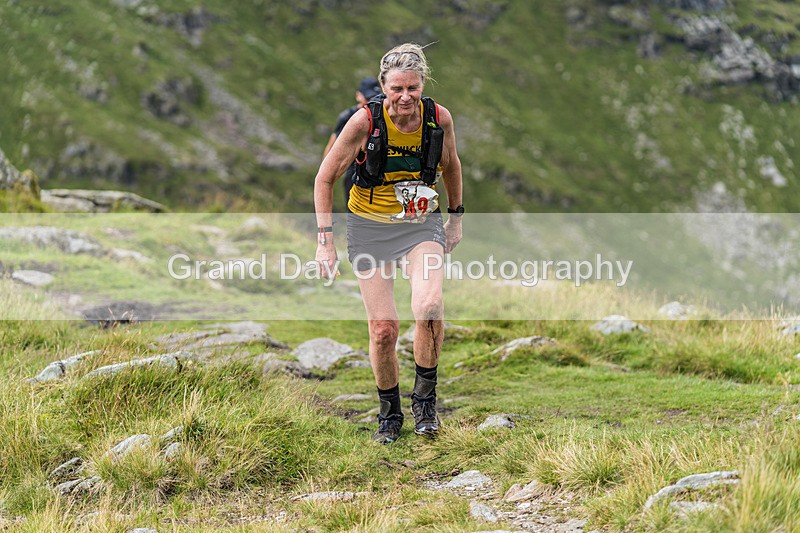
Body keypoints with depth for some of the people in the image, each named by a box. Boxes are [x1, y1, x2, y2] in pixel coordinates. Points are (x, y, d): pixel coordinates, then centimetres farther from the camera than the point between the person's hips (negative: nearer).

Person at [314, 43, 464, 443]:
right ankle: (389, 412, 18)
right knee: (383, 328, -5)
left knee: (429, 308, -26)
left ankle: (424, 396, -4)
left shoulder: (439, 118, -10)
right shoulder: (365, 122, -17)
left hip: (422, 226, 1)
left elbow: (450, 166, 12)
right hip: (370, 228, -1)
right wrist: (325, 239, -11)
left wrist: (456, 217, 17)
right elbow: (325, 178, -7)